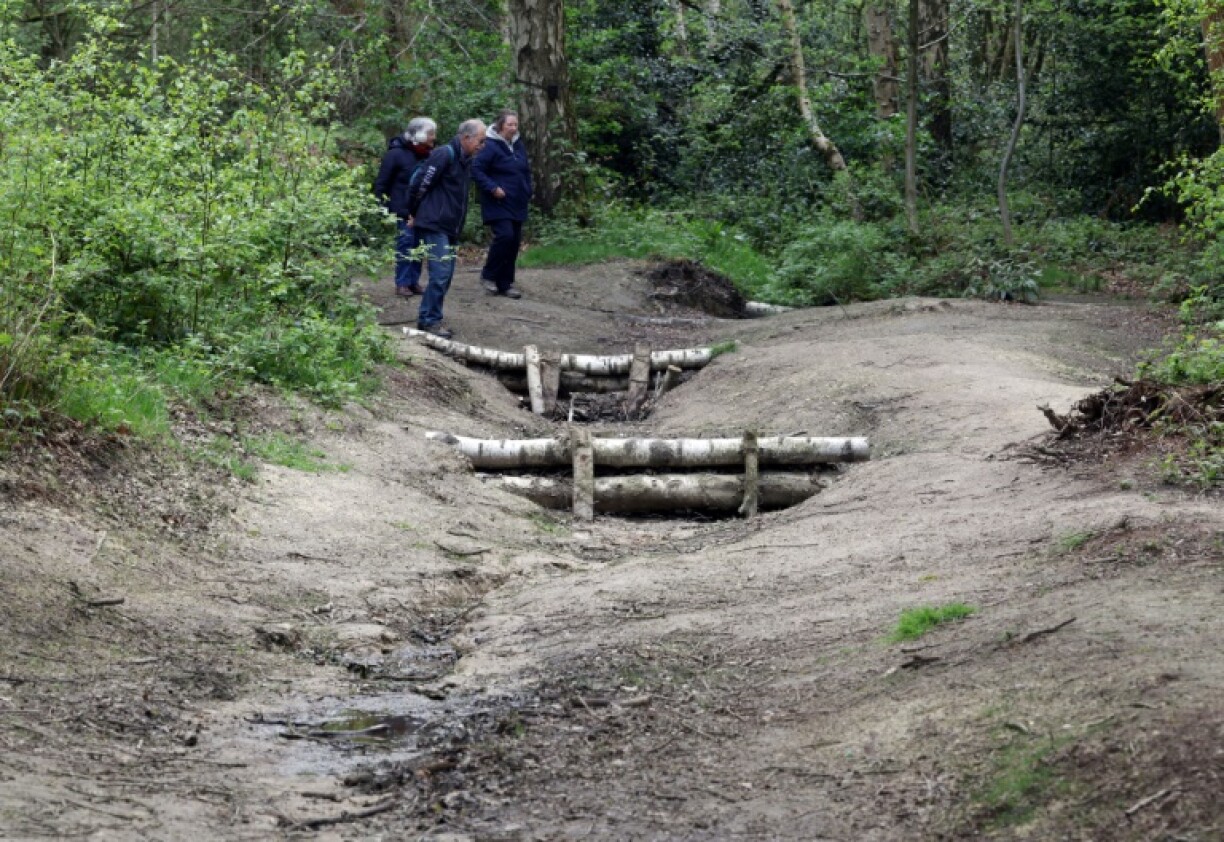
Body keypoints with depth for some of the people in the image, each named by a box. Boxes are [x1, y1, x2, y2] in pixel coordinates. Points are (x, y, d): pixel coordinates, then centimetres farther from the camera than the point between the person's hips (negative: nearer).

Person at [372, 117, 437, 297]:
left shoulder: (428, 155, 7)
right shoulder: (397, 154, -8)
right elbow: (381, 183, -6)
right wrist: (385, 208, -10)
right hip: (404, 209, -5)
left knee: (418, 245, 6)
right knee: (405, 243, -6)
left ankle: (414, 281, 15)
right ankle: (402, 283, 1)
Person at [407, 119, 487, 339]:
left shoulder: (465, 160, 15)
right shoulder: (444, 155, -15)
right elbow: (421, 184, -15)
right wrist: (415, 213, -3)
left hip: (450, 228, 9)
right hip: (434, 225, -9)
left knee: (446, 274, 10)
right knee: (441, 273, -13)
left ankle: (428, 319, 17)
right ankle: (430, 320, -7)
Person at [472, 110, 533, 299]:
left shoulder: (519, 145, 11)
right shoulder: (491, 147, -13)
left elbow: (526, 170, 24)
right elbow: (476, 170, -16)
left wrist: (527, 192, 14)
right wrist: (492, 188, -21)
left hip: (517, 205, 8)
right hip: (498, 204, -8)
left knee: (514, 242, 6)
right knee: (504, 235, -20)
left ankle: (505, 283, 14)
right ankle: (488, 275, -2)